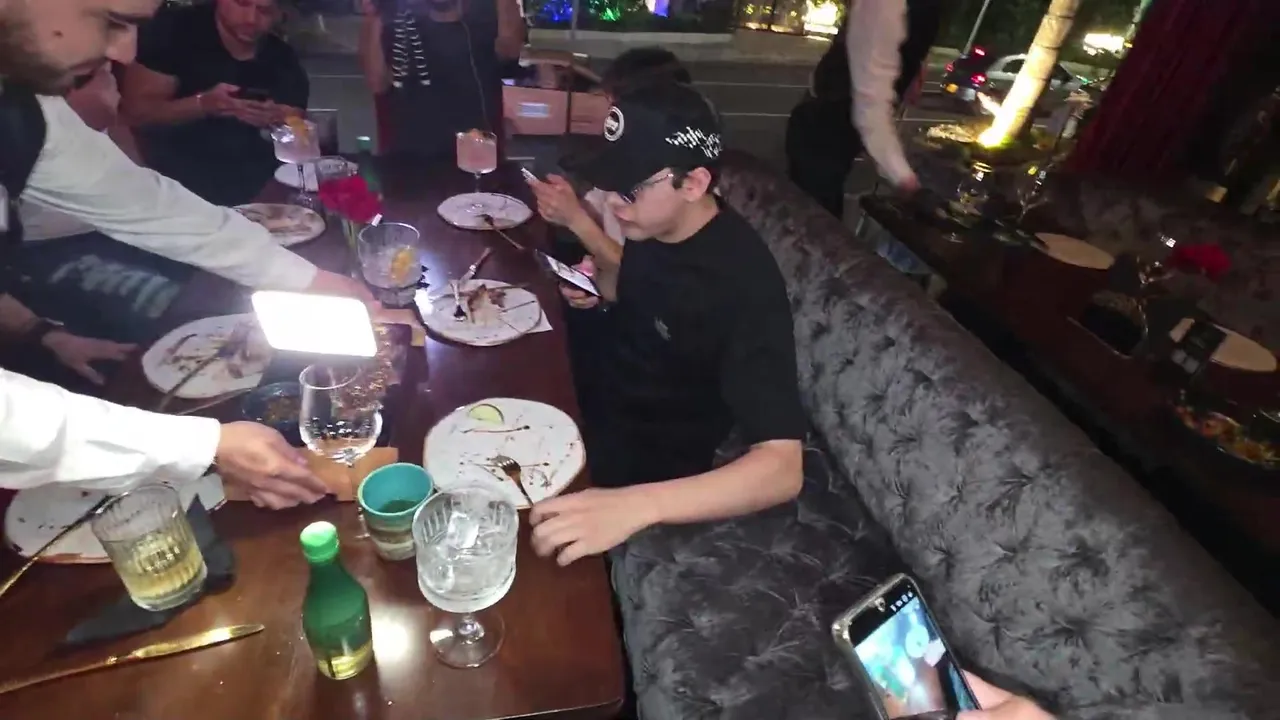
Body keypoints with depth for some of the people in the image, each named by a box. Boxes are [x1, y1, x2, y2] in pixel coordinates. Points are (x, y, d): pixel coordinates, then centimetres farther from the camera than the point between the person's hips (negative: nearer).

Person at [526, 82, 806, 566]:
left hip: (652, 456, -7)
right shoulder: (654, 225, -10)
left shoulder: (746, 284, -32)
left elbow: (782, 467, -38)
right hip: (609, 392, 7)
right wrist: (598, 286, -9)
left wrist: (636, 505, -52)